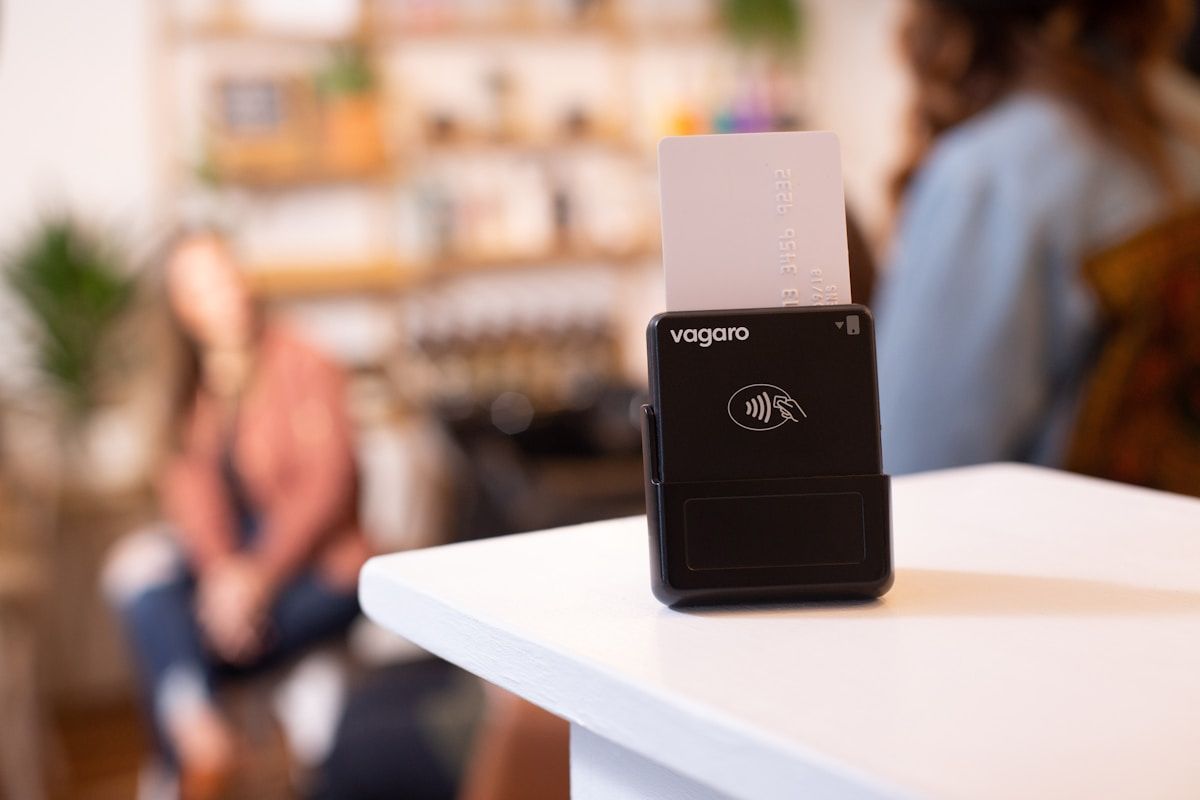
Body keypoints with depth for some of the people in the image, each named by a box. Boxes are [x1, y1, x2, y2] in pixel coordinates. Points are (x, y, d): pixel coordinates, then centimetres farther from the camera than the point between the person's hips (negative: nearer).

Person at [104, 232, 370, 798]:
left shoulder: (299, 366, -10)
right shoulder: (194, 390, 8)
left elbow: (327, 486, -15)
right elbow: (190, 482, -3)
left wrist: (258, 578, -22)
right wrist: (220, 568, -22)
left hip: (316, 566, -6)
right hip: (234, 554, 6)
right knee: (138, 566, -23)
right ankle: (198, 739, -27)